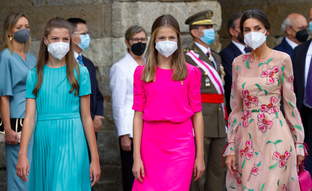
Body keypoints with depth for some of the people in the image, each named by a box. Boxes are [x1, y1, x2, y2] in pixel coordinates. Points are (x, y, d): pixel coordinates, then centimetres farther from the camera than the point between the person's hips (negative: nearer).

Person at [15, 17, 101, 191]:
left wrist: (95, 158, 0)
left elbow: (86, 117, 3)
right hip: (44, 143, 2)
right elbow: (30, 117, 1)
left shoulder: (80, 72, 4)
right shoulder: (35, 75, 8)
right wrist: (22, 154, -9)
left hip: (71, 142, -2)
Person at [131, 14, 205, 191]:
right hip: (151, 147, 1)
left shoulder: (190, 73, 3)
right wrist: (136, 157, -2)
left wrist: (200, 155, 2)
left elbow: (197, 114, 4)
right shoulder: (142, 73, 5)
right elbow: (138, 115, 4)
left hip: (181, 147, -1)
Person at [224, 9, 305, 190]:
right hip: (247, 137, 4)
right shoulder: (239, 63, 7)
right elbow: (236, 107, 9)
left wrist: (299, 143, -1)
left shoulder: (282, 60, -2)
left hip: (274, 135, -4)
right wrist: (231, 147, 5)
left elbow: (290, 103, 0)